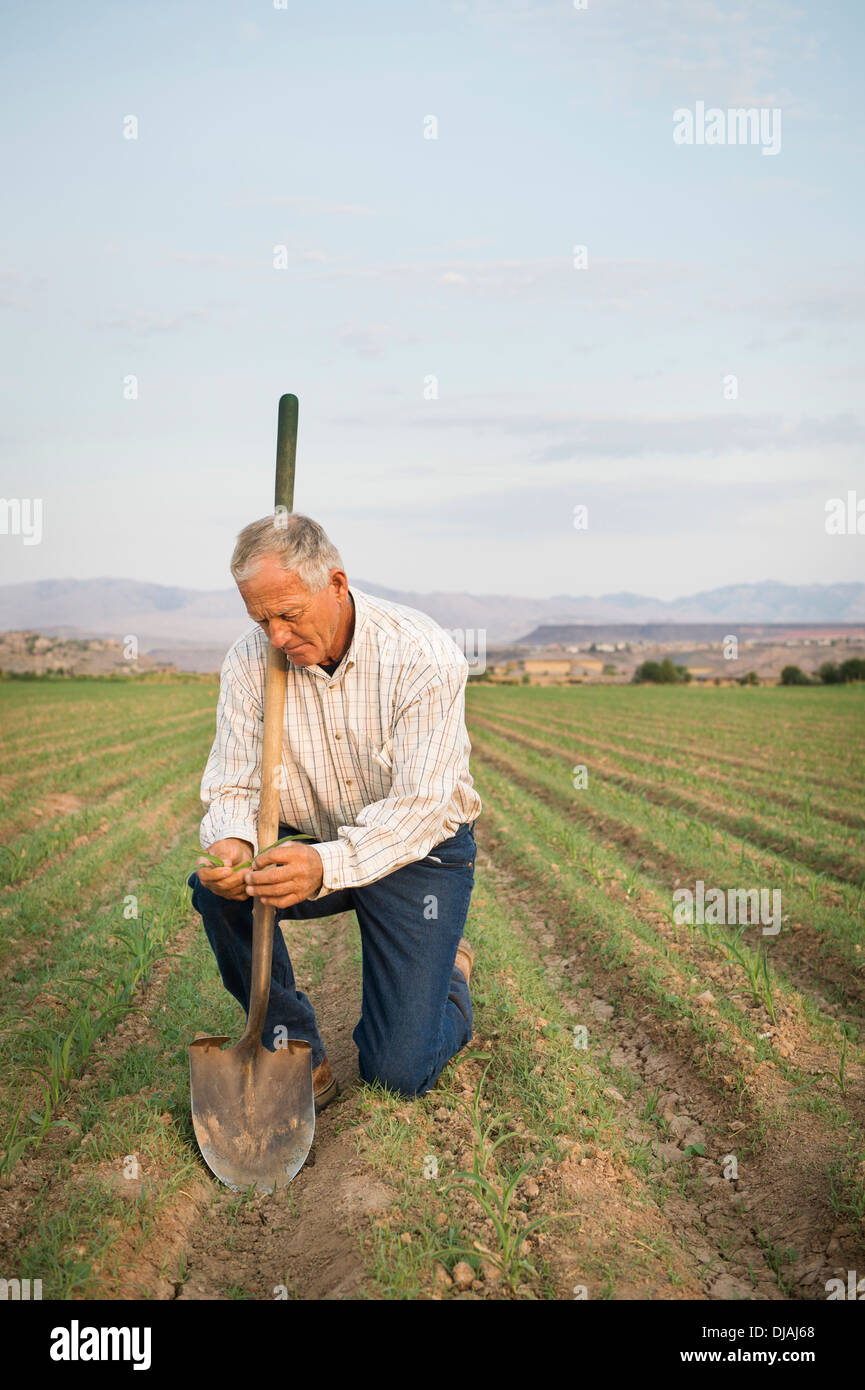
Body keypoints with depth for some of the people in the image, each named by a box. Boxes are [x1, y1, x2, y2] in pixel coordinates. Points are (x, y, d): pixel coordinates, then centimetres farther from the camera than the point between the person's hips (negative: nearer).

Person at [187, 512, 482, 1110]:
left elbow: (420, 805, -29)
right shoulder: (250, 661, -12)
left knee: (400, 1072, -9)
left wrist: (327, 865, -46)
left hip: (419, 851, -4)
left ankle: (449, 972, 26)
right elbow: (232, 786, -11)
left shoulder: (425, 655, -24)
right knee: (218, 886, -27)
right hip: (311, 845, 4)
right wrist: (231, 845, -36)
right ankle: (294, 1048, -6)